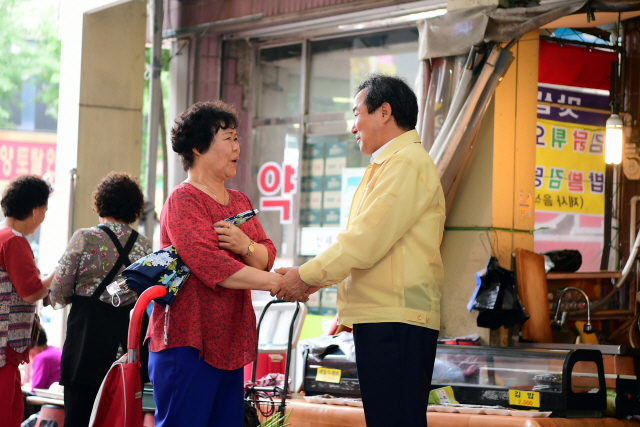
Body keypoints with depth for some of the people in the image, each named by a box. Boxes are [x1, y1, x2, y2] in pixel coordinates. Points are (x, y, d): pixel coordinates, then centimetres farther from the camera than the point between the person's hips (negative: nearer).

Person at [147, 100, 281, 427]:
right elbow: (211, 265, -21)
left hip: (229, 345, 8)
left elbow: (267, 257, 9)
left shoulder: (240, 202, 20)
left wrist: (246, 246, -14)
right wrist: (276, 283, -25)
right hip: (188, 342, -8)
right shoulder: (183, 201, -8)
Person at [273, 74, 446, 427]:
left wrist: (307, 276, -8)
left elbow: (365, 241, -16)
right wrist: (317, 279, 14)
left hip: (395, 321, -10)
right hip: (380, 317, 10)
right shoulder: (387, 166, 24)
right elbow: (360, 242, 26)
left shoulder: (406, 163, -10)